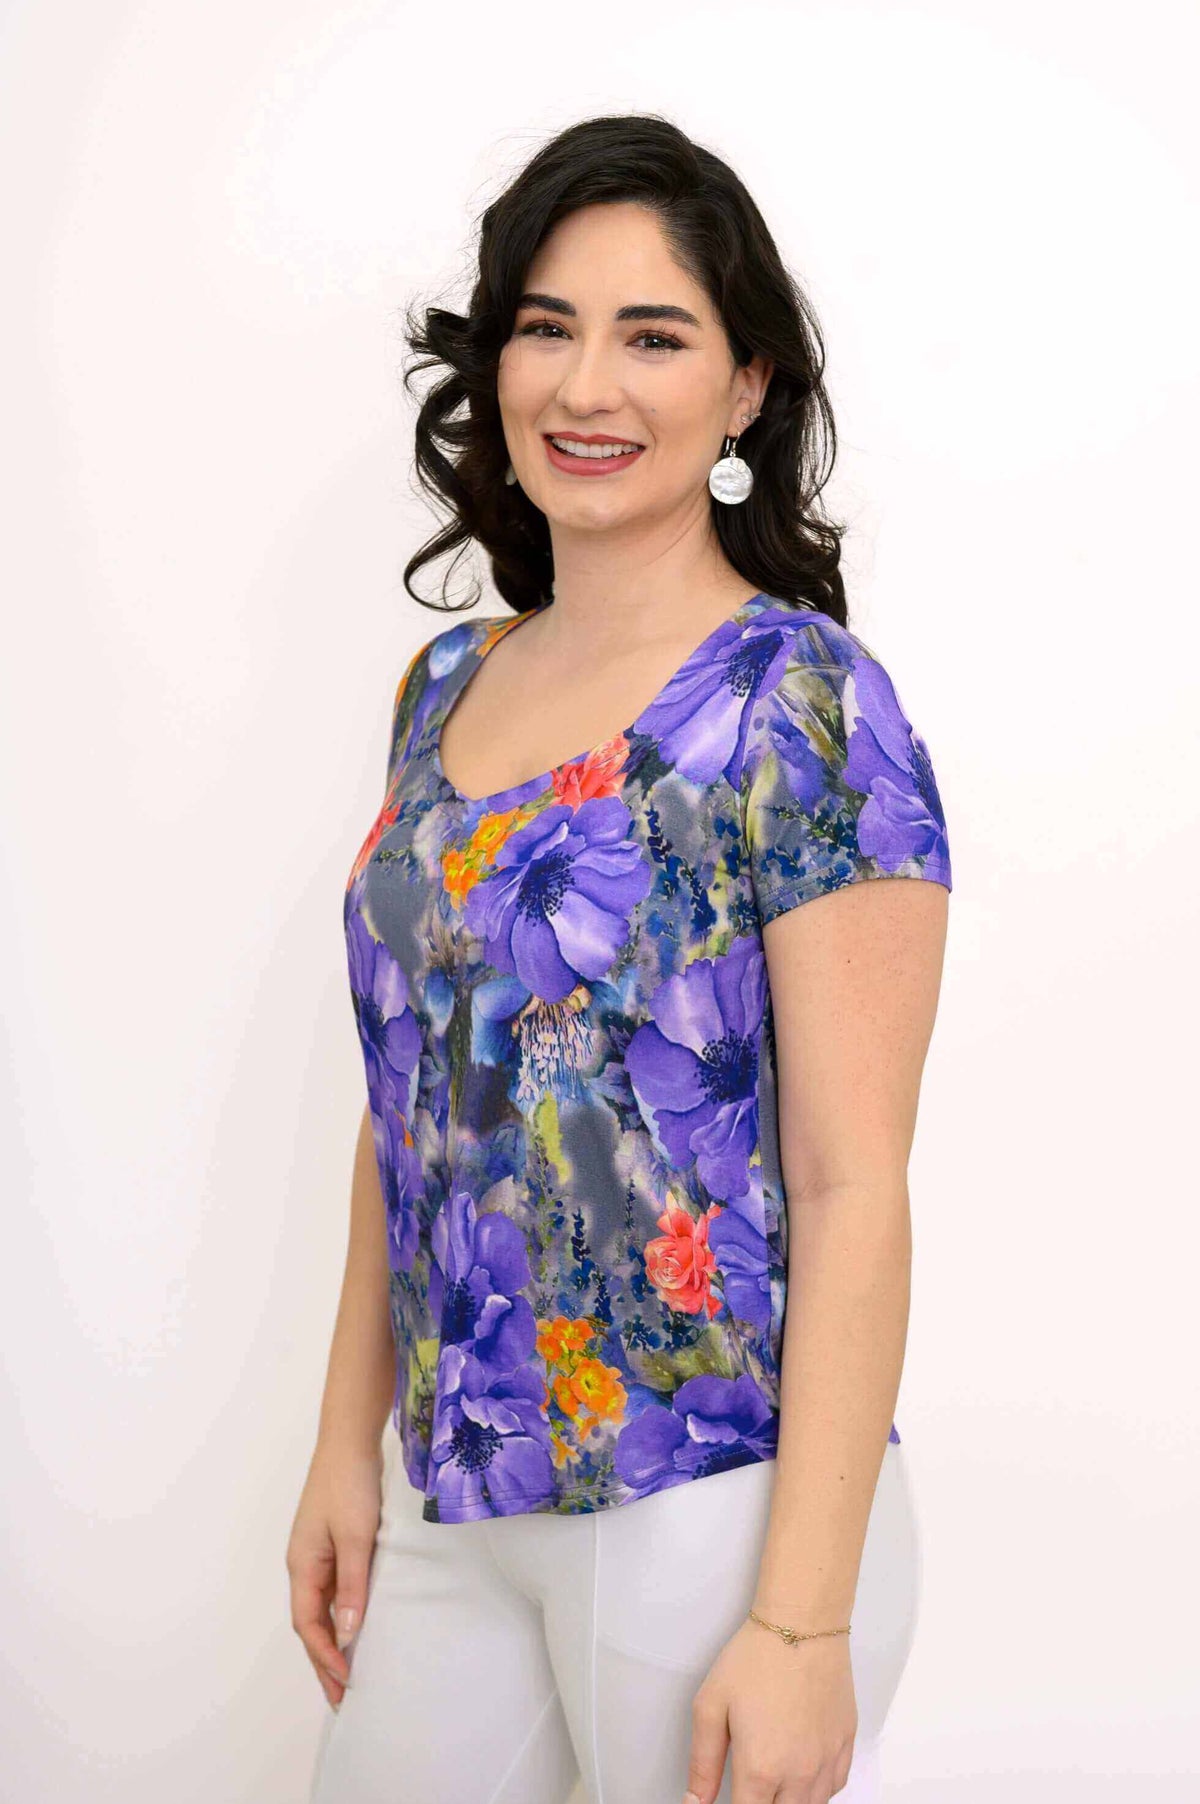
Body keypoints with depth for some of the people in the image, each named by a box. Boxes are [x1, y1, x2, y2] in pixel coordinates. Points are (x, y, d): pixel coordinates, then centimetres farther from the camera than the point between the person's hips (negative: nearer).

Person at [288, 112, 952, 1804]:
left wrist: (803, 1620, -17)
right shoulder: (448, 684, 6)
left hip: (711, 1516, -6)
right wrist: (351, 1441, 11)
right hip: (455, 1502, 6)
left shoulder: (804, 701, -12)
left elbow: (854, 1186, -15)